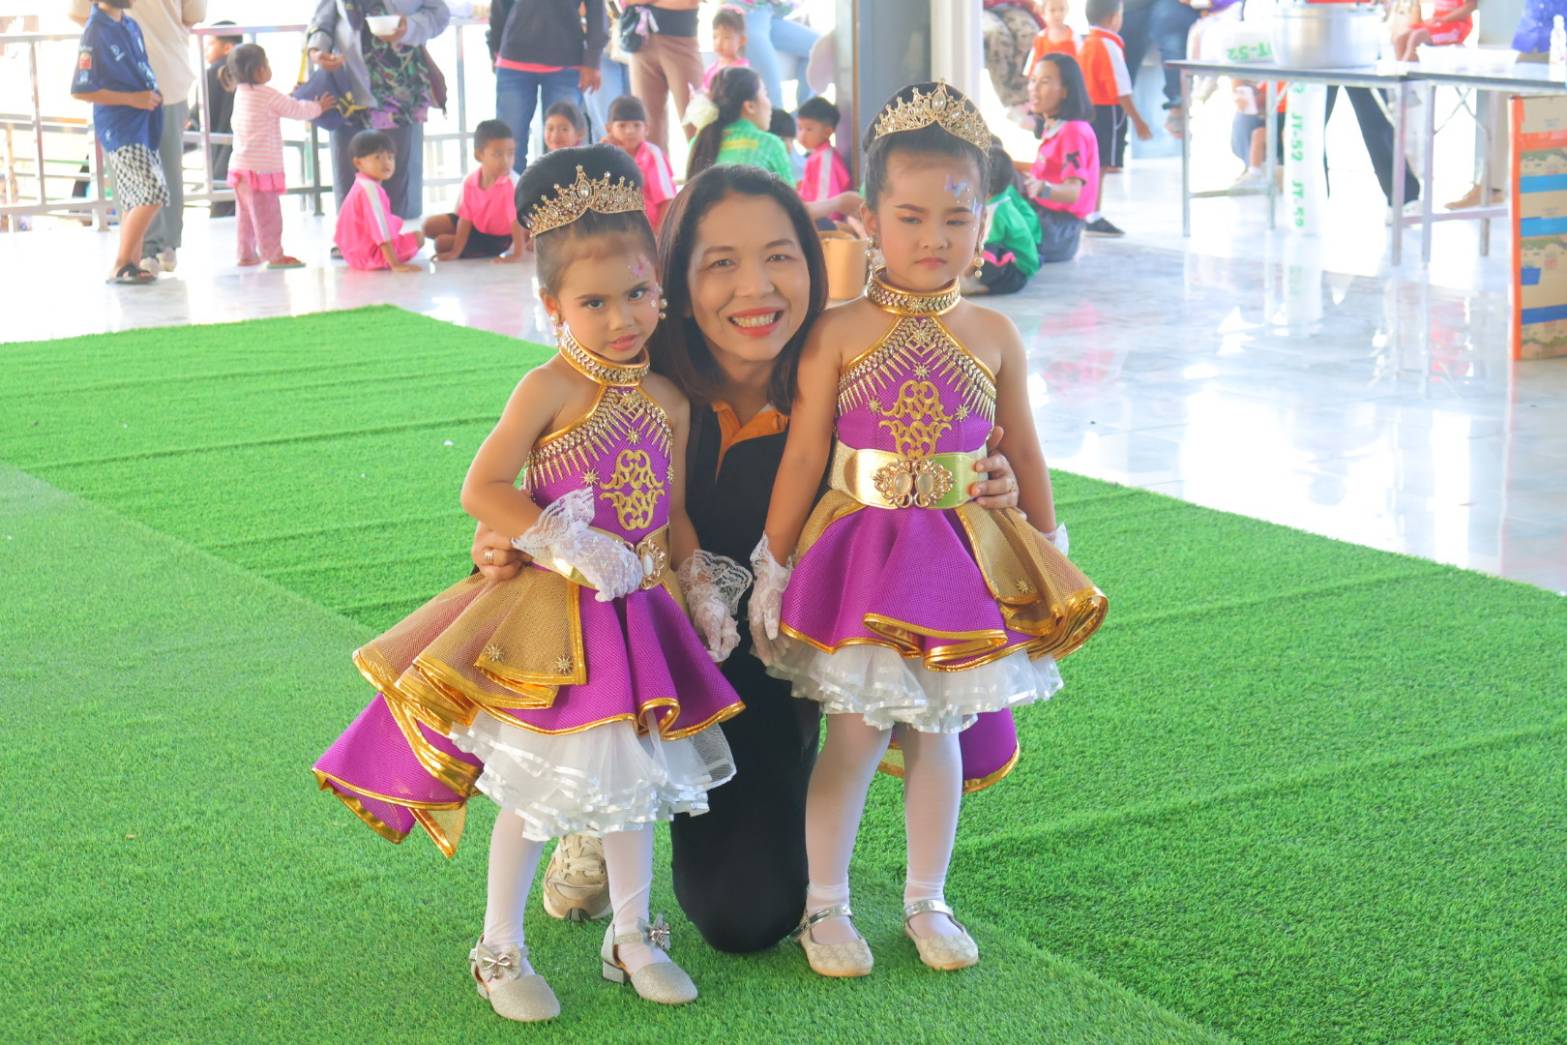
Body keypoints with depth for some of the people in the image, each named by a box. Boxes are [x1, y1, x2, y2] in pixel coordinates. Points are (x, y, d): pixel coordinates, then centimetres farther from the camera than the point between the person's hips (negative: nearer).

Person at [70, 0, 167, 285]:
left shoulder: (130, 25, 10)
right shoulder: (95, 32, -15)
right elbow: (80, 90, -16)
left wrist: (152, 96, 8)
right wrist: (132, 98, -16)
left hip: (143, 125, 8)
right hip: (120, 130, -8)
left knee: (135, 202, 12)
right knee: (153, 193, -16)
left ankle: (133, 265, 19)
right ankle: (120, 267, -10)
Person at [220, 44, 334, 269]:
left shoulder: (240, 94, 11)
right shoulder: (268, 95, -13)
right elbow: (297, 110, -5)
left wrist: (292, 98, 24)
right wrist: (319, 107, 10)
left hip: (239, 166, 9)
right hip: (261, 167, -9)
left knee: (246, 213, 15)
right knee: (267, 213, -2)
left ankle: (246, 254, 21)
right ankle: (274, 255, 2)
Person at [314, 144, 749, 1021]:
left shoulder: (669, 403, 4)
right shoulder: (552, 389, -13)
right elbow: (481, 490, -17)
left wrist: (704, 591, 5)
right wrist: (571, 545, -21)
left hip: (639, 614, 5)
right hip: (554, 615, -5)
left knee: (635, 776, 15)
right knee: (536, 788, 2)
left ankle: (633, 939, 31)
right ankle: (501, 951, 18)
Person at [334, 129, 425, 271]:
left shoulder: (362, 185, 11)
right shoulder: (370, 188, -23)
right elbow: (380, 228, -28)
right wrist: (395, 264, -30)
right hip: (368, 255, -10)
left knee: (396, 223, 31)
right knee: (418, 237, -5)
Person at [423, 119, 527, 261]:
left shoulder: (512, 183, -34)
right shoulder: (469, 181, -17)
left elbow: (517, 221, -35)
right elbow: (465, 219, -14)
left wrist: (519, 254, -37)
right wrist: (455, 252, -19)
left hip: (497, 238, -5)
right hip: (475, 225, 6)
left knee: (442, 243, -14)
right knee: (430, 226, 0)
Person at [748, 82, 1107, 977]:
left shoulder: (992, 336, 1)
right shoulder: (839, 334, -7)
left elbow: (1023, 452, 11)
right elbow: (804, 455, -4)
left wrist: (1051, 559, 14)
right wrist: (773, 567, -2)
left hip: (960, 554, 3)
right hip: (860, 550, -2)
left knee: (938, 731, 11)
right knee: (857, 733, 0)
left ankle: (928, 902, 27)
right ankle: (826, 907, 18)